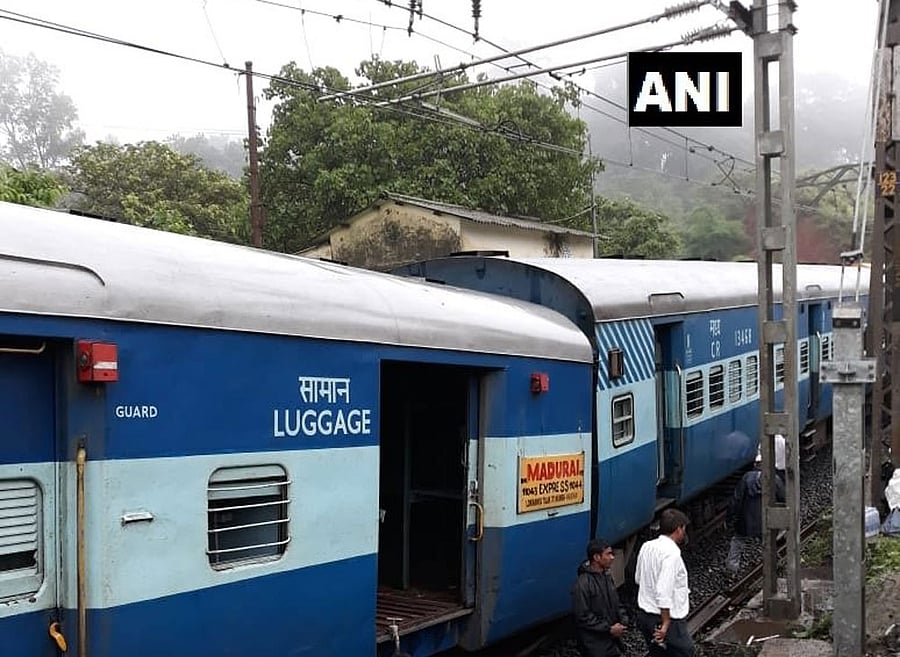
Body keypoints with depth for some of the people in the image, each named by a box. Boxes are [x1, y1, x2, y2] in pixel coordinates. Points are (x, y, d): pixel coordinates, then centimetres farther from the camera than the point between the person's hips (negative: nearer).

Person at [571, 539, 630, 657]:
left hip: (612, 640, 8)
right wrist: (609, 629, -18)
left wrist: (623, 621, -1)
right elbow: (582, 617, -21)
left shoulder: (607, 577, 8)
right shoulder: (582, 584, -20)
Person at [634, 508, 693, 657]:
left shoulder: (646, 547, 3)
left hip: (645, 615, 8)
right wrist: (666, 624, -23)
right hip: (668, 617, -8)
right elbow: (664, 591, -27)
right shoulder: (671, 553, -22)